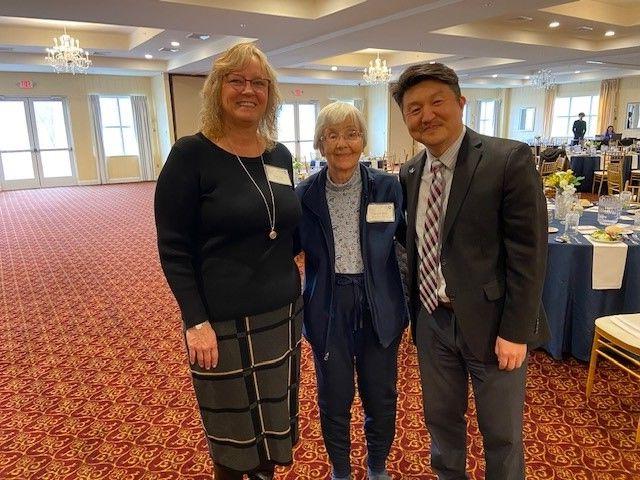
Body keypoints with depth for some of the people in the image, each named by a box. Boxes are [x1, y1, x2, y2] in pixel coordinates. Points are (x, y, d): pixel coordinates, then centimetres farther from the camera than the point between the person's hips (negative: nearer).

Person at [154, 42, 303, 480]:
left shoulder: (281, 156, 6)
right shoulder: (191, 154, -10)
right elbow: (173, 249, -10)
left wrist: (293, 291, 10)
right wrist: (195, 321, -15)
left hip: (283, 313, 5)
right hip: (223, 320, -5)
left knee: (275, 420, 19)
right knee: (233, 430, 13)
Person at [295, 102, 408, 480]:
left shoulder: (389, 186, -6)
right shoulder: (305, 194, -6)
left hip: (379, 306, 1)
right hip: (329, 308, 0)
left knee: (381, 397, 16)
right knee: (334, 399, 16)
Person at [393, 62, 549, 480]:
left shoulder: (510, 160, -14)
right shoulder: (410, 173, 4)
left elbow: (529, 252, -15)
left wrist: (516, 332, -15)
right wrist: (415, 309, 8)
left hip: (491, 323, -4)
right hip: (432, 321, 5)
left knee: (502, 434, 15)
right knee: (441, 421, 22)